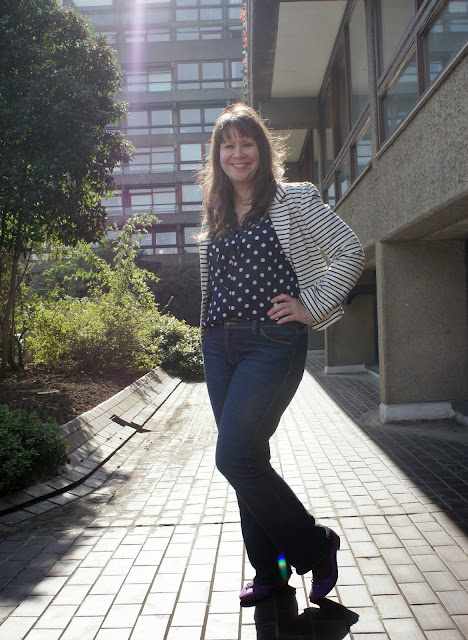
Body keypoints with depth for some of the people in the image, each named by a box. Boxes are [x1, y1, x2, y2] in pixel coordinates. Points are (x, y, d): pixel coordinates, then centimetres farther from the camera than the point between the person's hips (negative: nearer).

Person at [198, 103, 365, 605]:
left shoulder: (293, 200, 0)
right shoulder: (216, 216, 17)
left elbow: (351, 252, -4)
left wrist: (312, 306, -9)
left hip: (273, 342, -6)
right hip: (219, 346, 7)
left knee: (234, 457, -14)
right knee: (246, 460, 8)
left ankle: (315, 546, 8)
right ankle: (270, 571, 24)